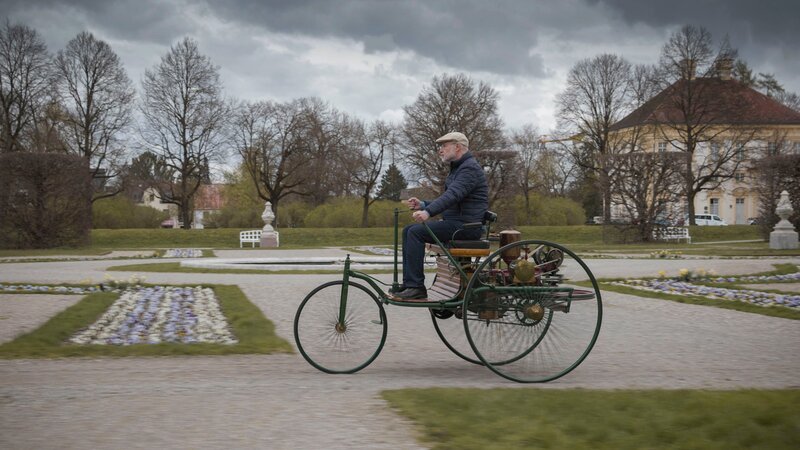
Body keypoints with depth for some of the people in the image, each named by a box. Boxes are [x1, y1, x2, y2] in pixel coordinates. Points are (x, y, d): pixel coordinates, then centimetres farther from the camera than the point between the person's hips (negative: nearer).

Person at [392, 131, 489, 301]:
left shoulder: (470, 168, -11)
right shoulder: (457, 169, 23)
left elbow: (453, 195, -28)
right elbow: (447, 202, 24)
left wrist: (428, 212, -40)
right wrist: (423, 205, 8)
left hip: (466, 226, -10)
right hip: (455, 222, 10)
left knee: (416, 232, -21)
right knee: (408, 231, 3)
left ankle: (416, 287, -21)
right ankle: (408, 284, -2)